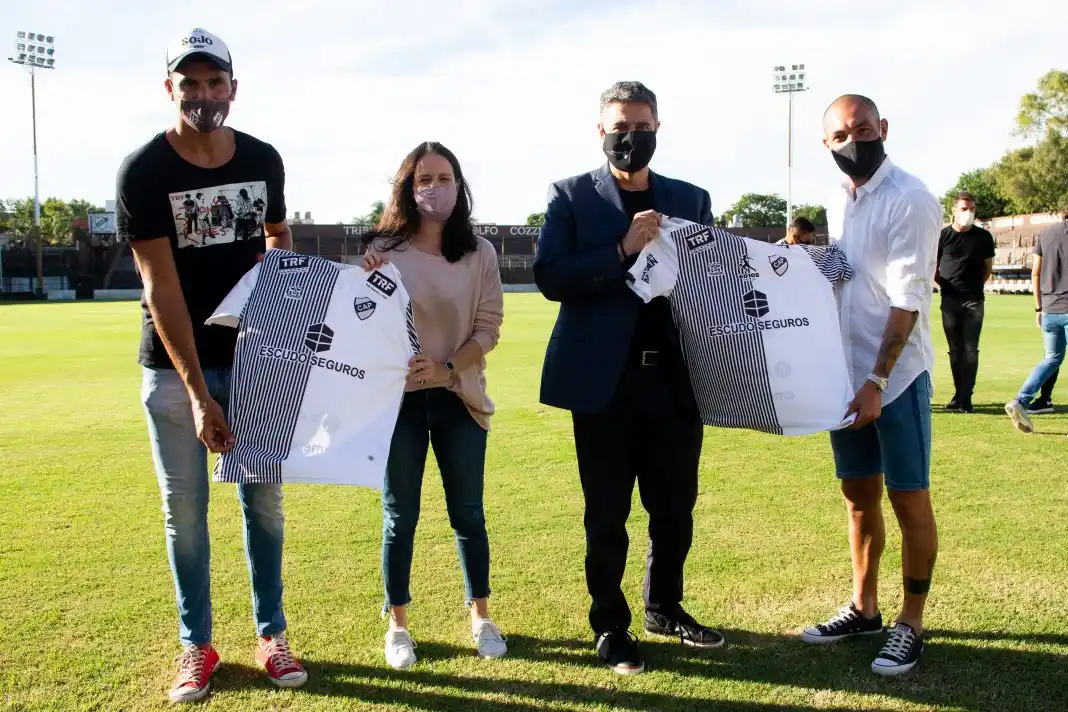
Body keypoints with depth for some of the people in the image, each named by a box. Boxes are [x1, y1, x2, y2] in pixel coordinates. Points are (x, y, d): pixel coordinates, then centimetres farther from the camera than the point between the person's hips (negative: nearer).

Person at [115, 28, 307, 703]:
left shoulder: (263, 159, -2)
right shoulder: (143, 171, -13)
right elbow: (161, 287, -18)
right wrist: (196, 392, -22)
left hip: (252, 354, 3)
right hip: (174, 363, -2)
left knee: (264, 499, 7)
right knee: (184, 508, 5)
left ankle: (272, 635, 21)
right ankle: (197, 645, 20)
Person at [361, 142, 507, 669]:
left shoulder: (479, 254, 0)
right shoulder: (383, 249, -3)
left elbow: (488, 328, -2)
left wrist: (448, 370, -16)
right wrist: (371, 283, -17)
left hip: (458, 398, 1)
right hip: (398, 398, -1)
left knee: (467, 512, 10)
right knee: (400, 516, 8)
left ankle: (481, 617, 26)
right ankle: (397, 625, 21)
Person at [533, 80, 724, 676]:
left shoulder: (692, 199, 11)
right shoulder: (571, 196, 1)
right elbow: (550, 276, -10)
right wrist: (622, 250, -19)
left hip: (676, 375, 4)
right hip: (605, 377, -3)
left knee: (677, 506, 14)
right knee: (607, 513, 7)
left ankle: (666, 608, 34)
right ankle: (611, 626, 22)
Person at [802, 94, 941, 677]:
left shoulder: (909, 200, -13)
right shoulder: (842, 203, 10)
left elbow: (906, 300, -17)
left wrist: (877, 380, -20)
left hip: (896, 376, -7)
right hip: (847, 373, 7)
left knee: (909, 501, 3)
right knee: (859, 496, 15)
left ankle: (911, 624, 15)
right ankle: (864, 609, 28)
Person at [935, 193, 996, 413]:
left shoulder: (983, 237, 3)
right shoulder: (943, 235, 1)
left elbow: (988, 267, 13)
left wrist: (975, 286, 3)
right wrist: (943, 285, -2)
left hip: (974, 301, 0)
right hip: (950, 301, 1)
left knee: (970, 350, -5)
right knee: (955, 350, 8)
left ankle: (965, 398, -3)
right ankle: (959, 395, 17)